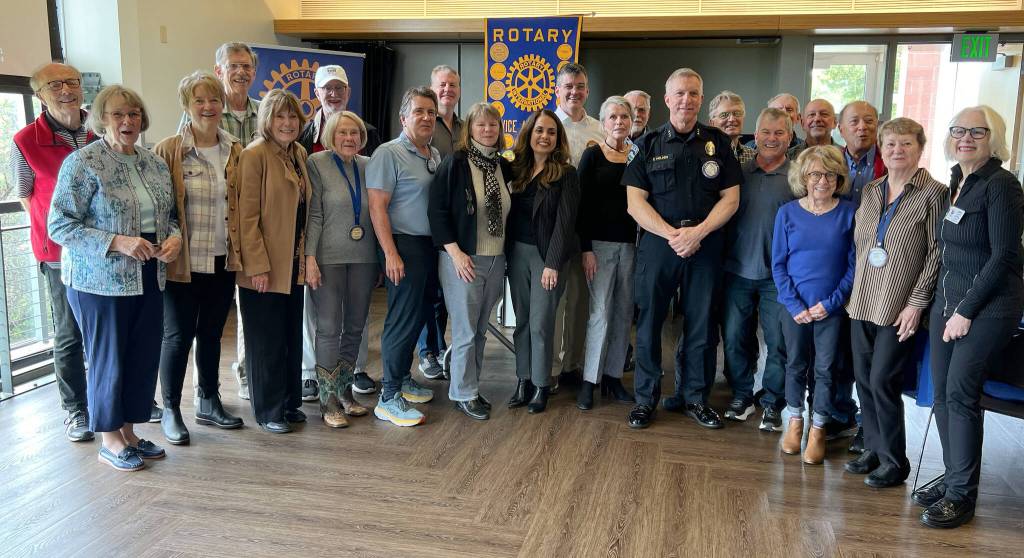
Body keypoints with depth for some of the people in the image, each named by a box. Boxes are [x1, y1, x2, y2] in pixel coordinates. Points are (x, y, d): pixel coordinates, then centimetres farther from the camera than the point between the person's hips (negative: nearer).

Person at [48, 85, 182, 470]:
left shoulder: (154, 163, 9)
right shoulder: (82, 163, -10)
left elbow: (170, 213, 18)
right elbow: (59, 224, -13)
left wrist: (174, 236, -4)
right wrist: (117, 242, -23)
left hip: (148, 279, 6)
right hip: (100, 280, -6)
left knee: (145, 357, 11)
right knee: (109, 360, 5)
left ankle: (129, 432, 28)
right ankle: (109, 440, 22)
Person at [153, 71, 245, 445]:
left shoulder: (235, 151, 6)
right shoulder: (168, 150, -7)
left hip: (223, 260, 4)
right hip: (184, 263, -4)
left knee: (212, 333, 16)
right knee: (178, 336, 5)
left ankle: (208, 403, 31)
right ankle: (170, 411, 21)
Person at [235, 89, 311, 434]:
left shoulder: (299, 154, 11)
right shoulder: (255, 155, -12)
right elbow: (248, 216, -16)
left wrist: (305, 257, 12)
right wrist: (258, 266, -19)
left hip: (294, 264, 7)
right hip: (263, 267, -7)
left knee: (292, 337, 14)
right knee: (267, 341, 3)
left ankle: (290, 402, 26)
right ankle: (268, 411, 16)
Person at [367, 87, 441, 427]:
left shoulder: (436, 156, 13)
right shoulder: (389, 153, -9)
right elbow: (377, 207, -14)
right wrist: (391, 253, -19)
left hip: (432, 246, 8)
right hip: (404, 246, -7)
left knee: (419, 316, 14)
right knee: (403, 319, -5)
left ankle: (403, 377, 30)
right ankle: (389, 398, 3)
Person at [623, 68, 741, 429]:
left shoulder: (718, 143, 6)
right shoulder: (648, 145, 4)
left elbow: (730, 198, 3)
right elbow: (635, 201, -3)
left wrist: (698, 231, -12)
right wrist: (671, 234, -14)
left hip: (705, 246, 1)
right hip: (657, 243, -1)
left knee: (700, 325, 8)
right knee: (649, 322, 5)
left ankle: (694, 397, 24)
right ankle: (646, 399, 18)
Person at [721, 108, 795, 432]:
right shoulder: (739, 172, 7)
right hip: (737, 271, 3)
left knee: (778, 343, 3)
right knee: (734, 338, 9)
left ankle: (773, 404, 18)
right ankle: (741, 396, 26)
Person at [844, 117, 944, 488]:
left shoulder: (932, 193, -7)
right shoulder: (871, 192, 11)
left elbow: (936, 253, -10)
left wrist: (917, 302, -13)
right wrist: (854, 294, 11)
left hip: (900, 307, -6)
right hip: (863, 303, 6)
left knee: (882, 380, -4)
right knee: (864, 378, 10)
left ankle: (894, 462, 13)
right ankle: (873, 449, 26)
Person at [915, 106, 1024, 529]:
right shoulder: (954, 184, 12)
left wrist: (966, 311, -14)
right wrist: (944, 304, 9)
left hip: (987, 306, -7)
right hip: (947, 301, 7)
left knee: (960, 392, -9)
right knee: (943, 394, 7)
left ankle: (962, 495, 2)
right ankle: (953, 479, 20)